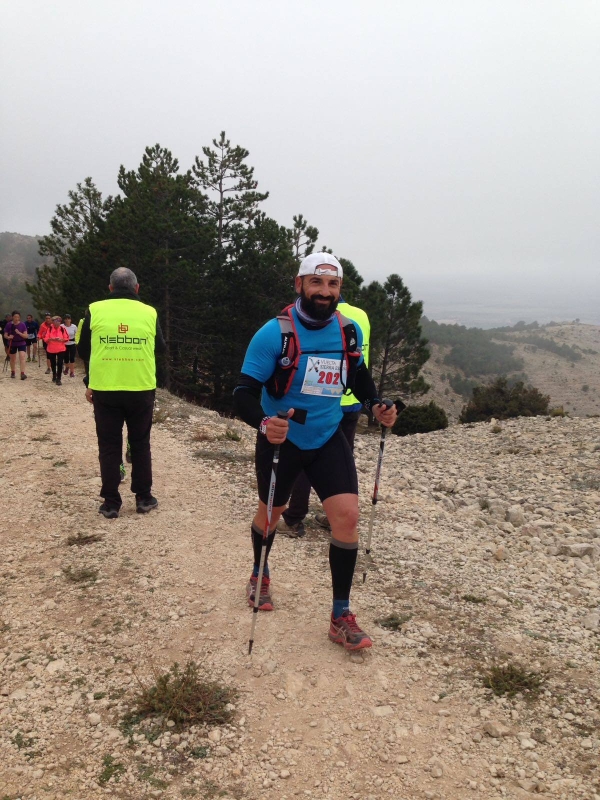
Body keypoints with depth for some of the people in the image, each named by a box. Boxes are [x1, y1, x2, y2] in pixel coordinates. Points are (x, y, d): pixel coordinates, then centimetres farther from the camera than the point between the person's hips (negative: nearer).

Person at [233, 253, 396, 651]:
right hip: (282, 440, -2)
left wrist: (376, 405, -4)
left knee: (347, 515, -11)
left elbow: (359, 374, 15)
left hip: (328, 439, 3)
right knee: (272, 511, 18)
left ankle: (342, 617, 4)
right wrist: (264, 423, -43)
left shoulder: (350, 331, -5)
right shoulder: (275, 333, -20)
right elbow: (244, 393, -22)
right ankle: (260, 577, 49)